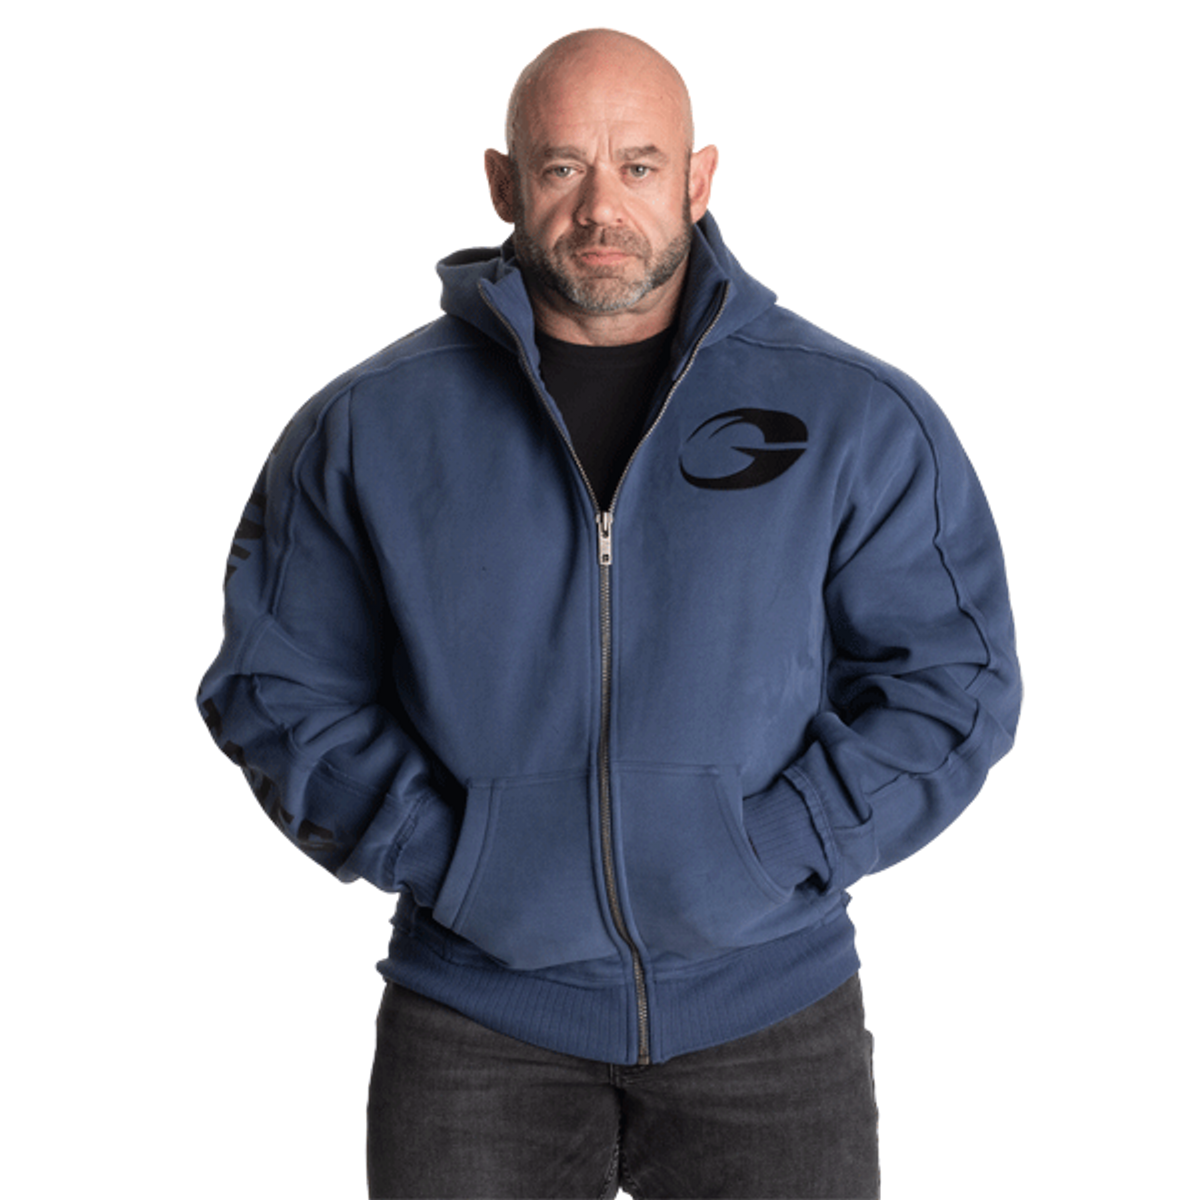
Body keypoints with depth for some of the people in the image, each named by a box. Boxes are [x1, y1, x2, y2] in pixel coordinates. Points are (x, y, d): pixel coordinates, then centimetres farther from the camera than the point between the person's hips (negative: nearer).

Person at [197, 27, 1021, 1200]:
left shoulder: (855, 420, -1)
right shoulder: (370, 427, 1)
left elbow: (950, 678, 0)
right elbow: (278, 683, 5)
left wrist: (767, 856, -10)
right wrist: (445, 856, -7)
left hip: (769, 1010, 0)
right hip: (476, 1014, 0)